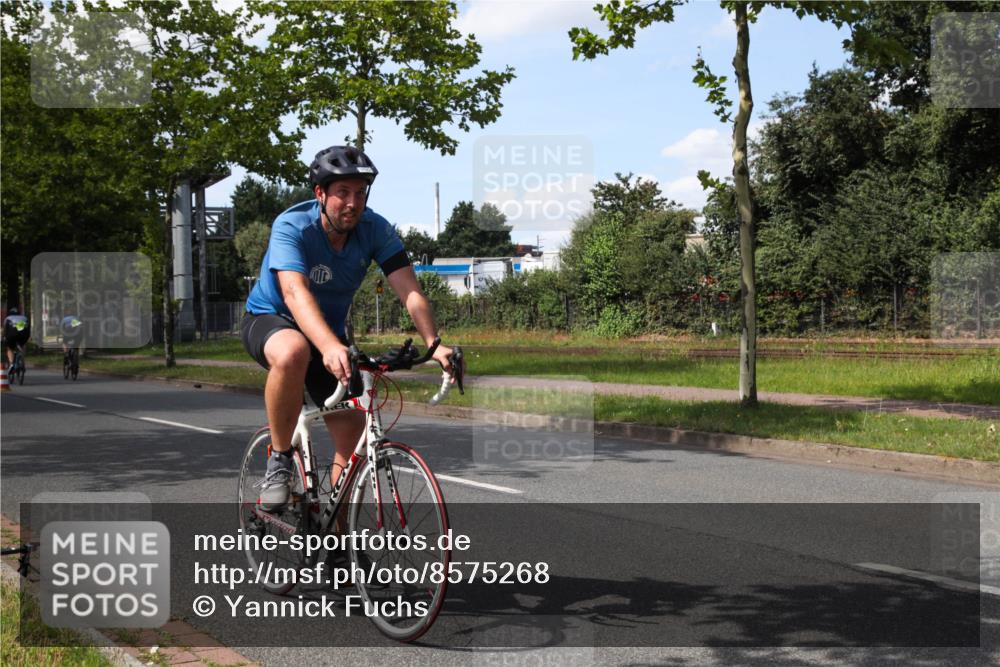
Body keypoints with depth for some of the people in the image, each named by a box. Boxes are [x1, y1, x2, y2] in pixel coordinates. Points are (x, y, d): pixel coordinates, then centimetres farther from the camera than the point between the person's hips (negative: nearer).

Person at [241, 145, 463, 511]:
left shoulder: (376, 230, -17)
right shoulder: (292, 227, -28)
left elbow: (410, 290, -25)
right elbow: (295, 292, -44)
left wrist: (434, 344, -43)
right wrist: (331, 348, -61)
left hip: (329, 330, 4)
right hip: (269, 320, -4)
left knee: (353, 433, -6)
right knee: (293, 353, -40)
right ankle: (279, 460, -20)